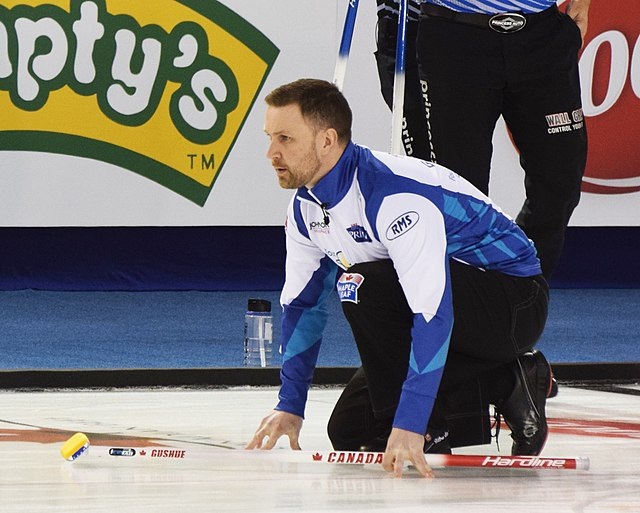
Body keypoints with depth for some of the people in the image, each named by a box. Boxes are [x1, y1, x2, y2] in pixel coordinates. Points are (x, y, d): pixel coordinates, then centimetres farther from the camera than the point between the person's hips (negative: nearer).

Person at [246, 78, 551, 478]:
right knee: (349, 431, 2)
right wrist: (290, 405, 5)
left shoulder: (396, 195, -31)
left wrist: (409, 424, -43)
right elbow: (301, 302, 11)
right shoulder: (306, 207, -2)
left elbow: (433, 313, -38)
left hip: (515, 302, -9)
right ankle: (501, 384, 8)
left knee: (365, 285, -31)